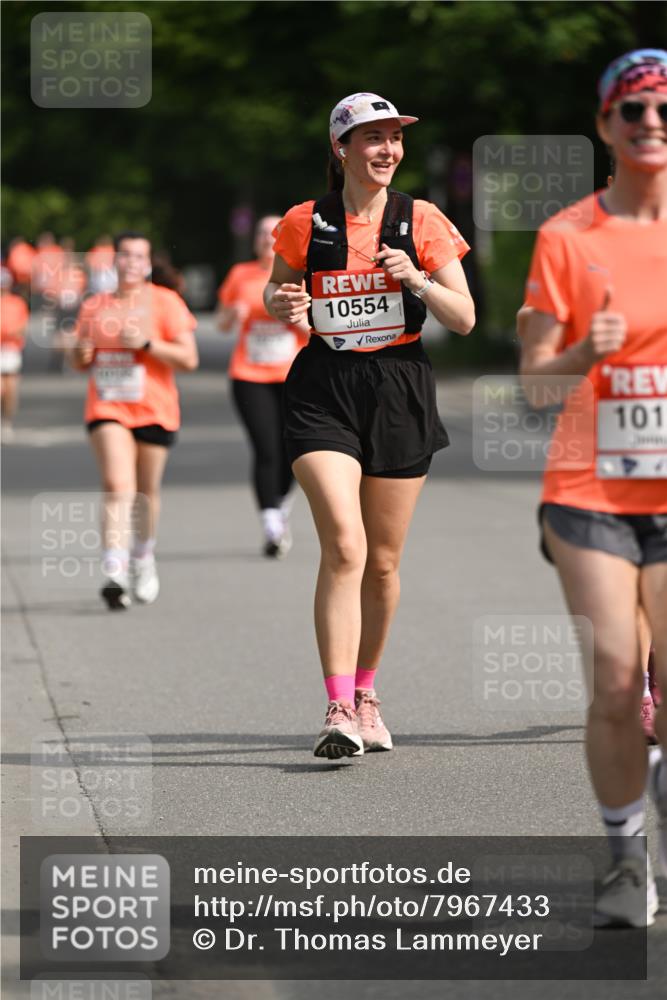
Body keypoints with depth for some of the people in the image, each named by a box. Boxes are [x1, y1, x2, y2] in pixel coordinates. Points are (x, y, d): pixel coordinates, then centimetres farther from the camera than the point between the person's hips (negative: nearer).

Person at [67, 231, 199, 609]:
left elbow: (189, 359, -8)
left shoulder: (165, 302, -1)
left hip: (154, 411, -1)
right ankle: (115, 572, -27)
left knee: (146, 492, 10)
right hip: (107, 410, 1)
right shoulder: (95, 306, 10)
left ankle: (144, 559, 36)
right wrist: (81, 351, -4)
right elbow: (79, 361, 20)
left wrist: (146, 343, -19)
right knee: (117, 485, -18)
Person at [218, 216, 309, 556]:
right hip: (249, 375, 0)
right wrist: (233, 315, -8)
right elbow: (222, 323, 14)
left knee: (290, 452, 0)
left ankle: (281, 508, 30)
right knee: (266, 451, -11)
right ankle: (272, 529, -11)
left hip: (294, 375, 0)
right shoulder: (241, 275, 7)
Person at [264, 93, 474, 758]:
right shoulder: (305, 223, 3)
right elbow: (276, 293, 18)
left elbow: (464, 319, 2)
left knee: (382, 561, 9)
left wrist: (417, 280, -14)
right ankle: (340, 711, -20)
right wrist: (283, 306, -5)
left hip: (399, 390, 2)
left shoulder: (422, 222, 3)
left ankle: (365, 693, 29)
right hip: (324, 390, -2)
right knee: (343, 547, -18)